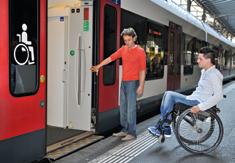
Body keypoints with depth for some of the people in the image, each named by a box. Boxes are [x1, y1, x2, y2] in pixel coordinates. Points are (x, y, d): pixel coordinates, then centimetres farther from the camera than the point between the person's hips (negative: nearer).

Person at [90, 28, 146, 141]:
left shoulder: (140, 51, -7)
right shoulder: (123, 49, 10)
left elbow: (142, 70, -10)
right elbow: (111, 58, 15)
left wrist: (141, 86, -15)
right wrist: (98, 66, 17)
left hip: (133, 82, -6)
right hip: (123, 82, 7)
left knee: (131, 108, -6)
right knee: (123, 108, 10)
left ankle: (132, 133, 3)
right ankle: (125, 130, 21)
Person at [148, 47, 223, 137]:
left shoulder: (214, 75, -14)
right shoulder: (204, 71, 16)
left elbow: (218, 96, -23)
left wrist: (200, 107, -26)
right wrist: (191, 96, 13)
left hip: (199, 102, -10)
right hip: (194, 99, 10)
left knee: (170, 95, -16)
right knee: (168, 94, -3)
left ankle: (159, 128, -7)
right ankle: (166, 128, -5)